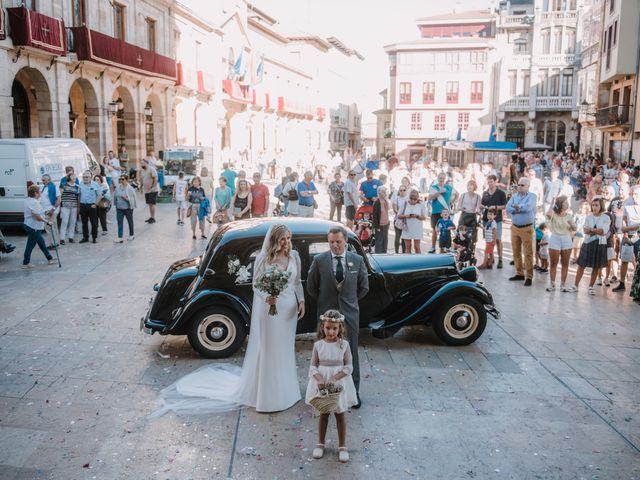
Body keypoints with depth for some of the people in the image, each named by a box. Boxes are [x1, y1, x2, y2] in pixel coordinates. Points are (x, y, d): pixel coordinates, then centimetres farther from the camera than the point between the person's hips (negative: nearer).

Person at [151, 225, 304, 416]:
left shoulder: (294, 255, -1)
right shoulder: (263, 258, -13)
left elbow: (297, 281, 8)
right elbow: (256, 284, -9)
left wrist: (301, 301, -3)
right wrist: (266, 297, -28)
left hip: (290, 308, 5)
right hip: (270, 307, -4)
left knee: (286, 348, 16)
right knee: (267, 349, 5)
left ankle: (285, 390, 32)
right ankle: (266, 394, 19)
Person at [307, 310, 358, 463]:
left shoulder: (344, 345, -9)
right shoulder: (318, 345, -6)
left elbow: (349, 367, -9)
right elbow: (313, 366, -4)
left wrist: (334, 378, -20)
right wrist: (319, 379, -21)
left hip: (339, 383, -1)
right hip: (321, 383, 1)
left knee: (340, 414, 9)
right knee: (323, 414, 14)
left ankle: (342, 446, 23)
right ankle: (320, 444, 30)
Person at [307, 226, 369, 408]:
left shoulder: (357, 260, -2)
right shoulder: (319, 260, -6)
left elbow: (363, 287, 10)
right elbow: (311, 287, 5)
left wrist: (349, 301, 9)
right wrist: (323, 302, 6)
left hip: (350, 313, 1)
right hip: (326, 313, -1)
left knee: (351, 353, 8)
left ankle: (353, 391, 21)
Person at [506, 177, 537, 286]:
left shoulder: (532, 196, -3)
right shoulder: (514, 196, 10)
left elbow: (528, 207, -22)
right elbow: (508, 208, -5)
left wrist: (517, 207, -9)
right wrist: (521, 209, -17)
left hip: (527, 228, -5)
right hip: (514, 227, 5)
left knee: (528, 253, -3)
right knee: (516, 252, 10)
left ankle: (529, 276, 0)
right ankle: (519, 273, 21)